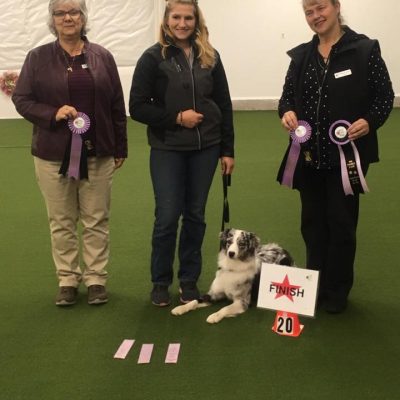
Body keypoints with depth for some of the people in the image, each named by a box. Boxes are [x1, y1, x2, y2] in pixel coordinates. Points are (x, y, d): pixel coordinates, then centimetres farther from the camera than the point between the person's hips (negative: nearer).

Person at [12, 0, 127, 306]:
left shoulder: (102, 56, 5)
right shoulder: (38, 57, 2)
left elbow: (117, 106, 7)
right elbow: (21, 99, 1)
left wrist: (120, 148, 7)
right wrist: (53, 114, -15)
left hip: (97, 154, 1)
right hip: (54, 155, 0)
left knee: (97, 220, 6)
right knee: (61, 221, 7)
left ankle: (96, 279, 18)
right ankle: (67, 280, 19)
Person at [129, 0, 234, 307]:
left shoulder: (209, 57, 5)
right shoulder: (154, 58, -5)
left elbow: (224, 105, 8)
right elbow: (137, 107, -6)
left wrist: (227, 150, 6)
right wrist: (176, 117, -15)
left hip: (205, 149, 3)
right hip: (168, 150, -3)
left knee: (195, 215, 10)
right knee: (167, 217, 0)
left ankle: (189, 280, 23)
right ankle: (160, 282, 18)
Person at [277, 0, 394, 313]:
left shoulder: (365, 49, -5)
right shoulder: (301, 55, 9)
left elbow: (385, 96, -4)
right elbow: (288, 94, 12)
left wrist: (370, 121, -22)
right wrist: (287, 111, -10)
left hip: (346, 154, -4)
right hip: (309, 155, 5)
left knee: (341, 222, 5)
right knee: (313, 222, 12)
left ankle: (337, 292, 19)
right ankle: (314, 286, 26)